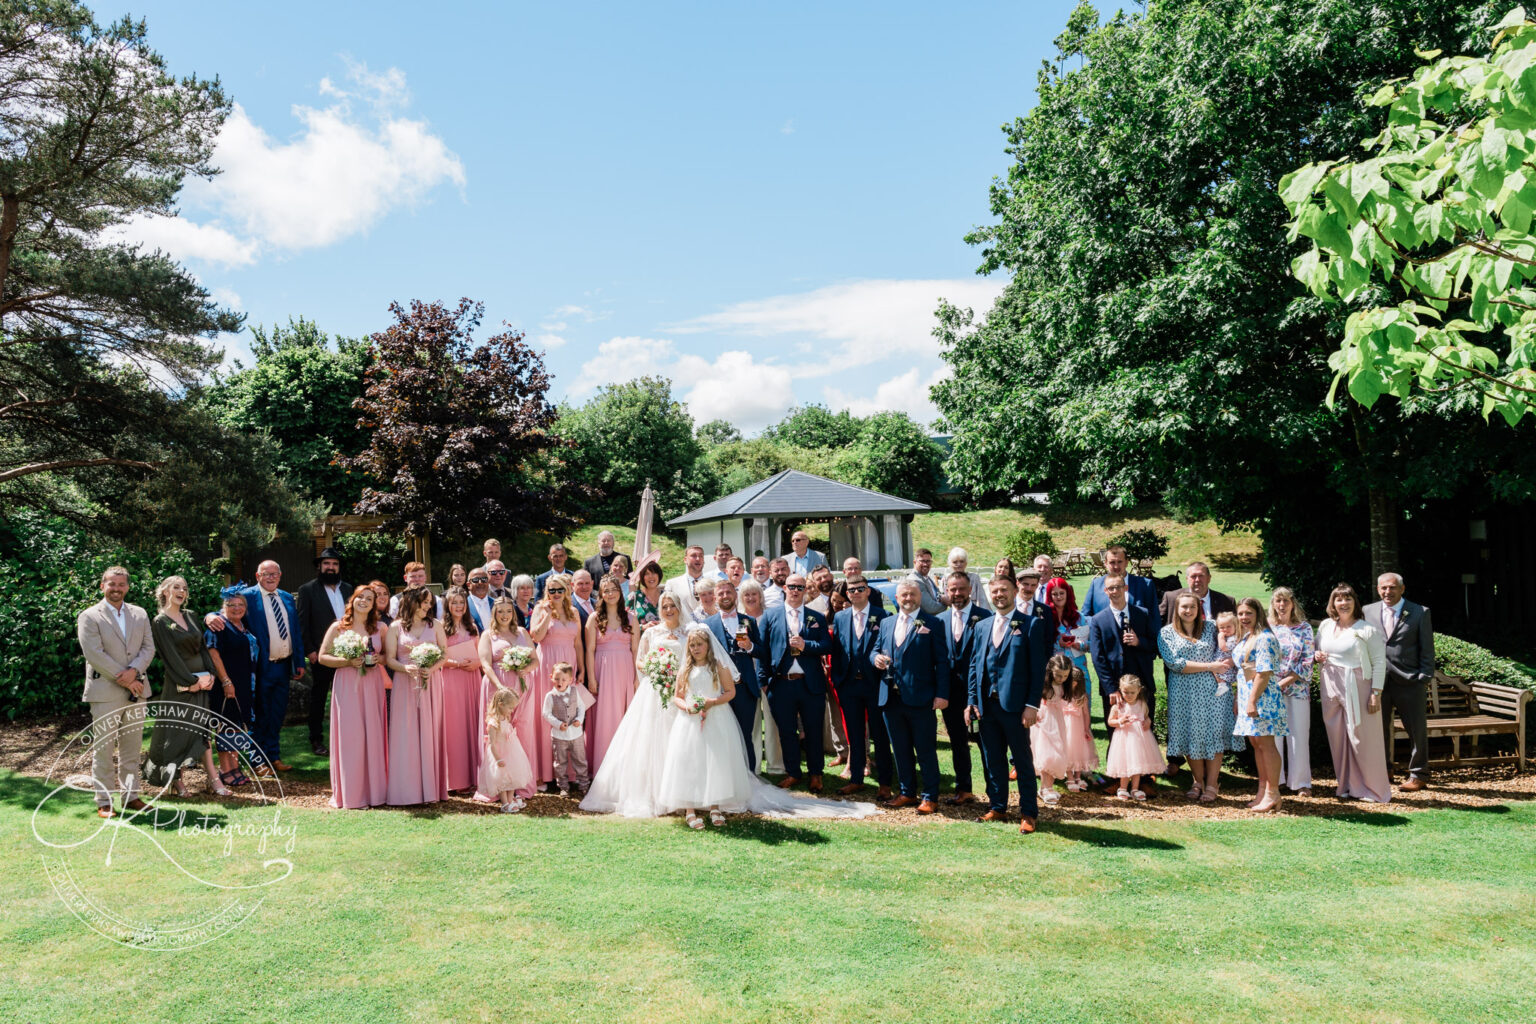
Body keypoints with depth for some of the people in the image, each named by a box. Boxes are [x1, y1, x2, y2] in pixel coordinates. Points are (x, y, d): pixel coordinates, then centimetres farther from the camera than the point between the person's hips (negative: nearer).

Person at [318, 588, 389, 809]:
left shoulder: (381, 628, 10)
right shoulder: (337, 628, 4)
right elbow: (323, 657, 2)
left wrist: (378, 659, -6)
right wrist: (348, 662, -12)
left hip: (372, 686, 2)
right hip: (346, 687, -2)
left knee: (373, 736, 1)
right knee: (348, 737, -4)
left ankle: (374, 790, 9)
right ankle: (349, 793, 4)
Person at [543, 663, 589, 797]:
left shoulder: (574, 692, -4)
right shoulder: (550, 696, -12)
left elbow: (581, 707, 5)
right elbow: (546, 714, -8)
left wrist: (579, 719, -11)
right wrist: (558, 724, -19)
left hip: (576, 732, 2)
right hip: (559, 735, -2)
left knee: (580, 759, 12)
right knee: (560, 762, 9)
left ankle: (583, 784, 26)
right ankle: (563, 786, 22)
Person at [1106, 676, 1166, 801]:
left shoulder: (1142, 704, 2)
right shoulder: (1118, 706, -8)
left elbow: (1147, 716, 17)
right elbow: (1110, 721, -2)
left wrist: (1148, 722, -5)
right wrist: (1120, 721, -20)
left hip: (1140, 738, 3)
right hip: (1124, 738, -3)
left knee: (1138, 764, 9)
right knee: (1125, 764, 2)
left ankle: (1135, 789, 21)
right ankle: (1122, 789, 18)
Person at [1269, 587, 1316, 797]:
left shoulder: (1304, 628, 3)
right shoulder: (1267, 628, 7)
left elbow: (1308, 661, -2)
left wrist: (1285, 681, -10)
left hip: (1297, 688, -1)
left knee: (1299, 736, -1)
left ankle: (1301, 782, 8)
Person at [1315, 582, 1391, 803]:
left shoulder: (1367, 630, -6)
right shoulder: (1325, 626, 10)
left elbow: (1379, 662, -6)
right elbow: (1318, 649, 24)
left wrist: (1376, 693, -12)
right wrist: (1317, 656, 0)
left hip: (1357, 689, -5)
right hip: (1331, 688, 5)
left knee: (1362, 739, -1)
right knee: (1338, 739, 8)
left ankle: (1373, 789, 12)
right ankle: (1347, 786, 19)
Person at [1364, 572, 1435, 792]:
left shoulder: (1420, 613, 1)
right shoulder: (1368, 611, 8)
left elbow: (1427, 649, 0)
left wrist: (1425, 677, -7)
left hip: (1409, 682, -2)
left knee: (1417, 729, 4)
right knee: (1378, 728, 10)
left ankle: (1418, 775, 19)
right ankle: (1383, 770, 27)